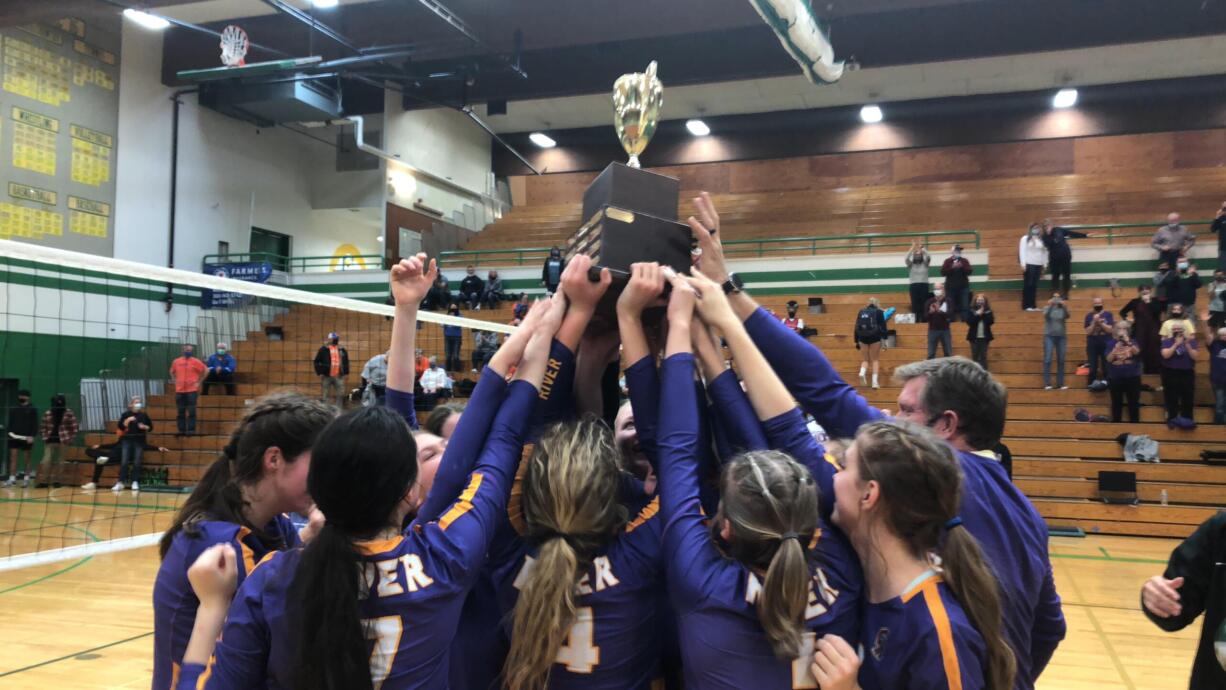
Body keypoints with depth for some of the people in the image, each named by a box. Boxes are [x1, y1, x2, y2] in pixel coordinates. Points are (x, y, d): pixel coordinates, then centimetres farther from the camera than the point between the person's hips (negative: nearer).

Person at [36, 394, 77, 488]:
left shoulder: (69, 413, -1)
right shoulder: (47, 413, 5)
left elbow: (74, 427, 0)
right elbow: (44, 427, 11)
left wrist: (70, 439, -6)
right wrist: (45, 438, 3)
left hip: (63, 440, -2)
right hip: (50, 440, 2)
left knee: (58, 462, 4)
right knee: (46, 461, -5)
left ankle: (56, 481, 11)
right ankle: (44, 481, 0)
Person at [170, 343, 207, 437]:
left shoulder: (195, 362, -2)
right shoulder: (176, 361, 9)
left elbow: (205, 370, -1)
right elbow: (172, 372, 25)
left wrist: (199, 382, -2)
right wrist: (175, 381, 12)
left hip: (192, 390, -4)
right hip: (179, 390, 4)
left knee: (191, 411, -6)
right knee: (180, 412, 7)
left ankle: (191, 429, -4)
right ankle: (181, 430, 13)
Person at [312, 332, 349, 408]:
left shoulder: (342, 350, 12)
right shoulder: (323, 349, -1)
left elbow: (346, 362, 18)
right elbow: (317, 362, -2)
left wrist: (346, 373, 10)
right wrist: (319, 373, -9)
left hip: (339, 376, 4)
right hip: (326, 376, -4)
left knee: (340, 395, 5)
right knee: (325, 395, 2)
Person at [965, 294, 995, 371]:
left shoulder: (988, 311, 5)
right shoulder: (971, 311, 2)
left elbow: (991, 321, -9)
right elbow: (969, 322, -10)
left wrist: (983, 314, -14)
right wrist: (977, 315, -16)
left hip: (985, 337, 0)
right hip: (974, 337, 0)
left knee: (983, 356, 1)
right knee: (975, 356, 3)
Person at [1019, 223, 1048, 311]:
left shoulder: (1041, 240, 12)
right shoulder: (1025, 238, 0)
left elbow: (1044, 252, 15)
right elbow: (1022, 251, -6)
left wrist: (1045, 264, 11)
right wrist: (1023, 264, -13)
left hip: (1038, 265, 4)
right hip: (1029, 264, -4)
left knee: (1034, 285, 6)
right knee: (1028, 285, -3)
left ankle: (1032, 305, 10)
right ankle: (1026, 305, 0)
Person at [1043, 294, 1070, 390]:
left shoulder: (1063, 309, 5)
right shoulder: (1047, 308, 3)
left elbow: (1067, 316, -16)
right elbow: (1046, 315, -18)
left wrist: (1064, 306, -33)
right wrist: (1050, 306, -35)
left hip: (1061, 337, 2)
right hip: (1049, 336, -2)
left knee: (1061, 361, 3)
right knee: (1047, 360, -9)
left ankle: (1060, 383, 8)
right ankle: (1047, 384, -9)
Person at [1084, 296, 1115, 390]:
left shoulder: (1108, 314, 0)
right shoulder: (1089, 316, 1)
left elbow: (1110, 329, -8)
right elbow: (1088, 332, -5)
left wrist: (1100, 322, -17)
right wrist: (1094, 322, -17)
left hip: (1106, 345, 0)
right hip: (1092, 345, 0)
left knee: (1106, 366, 2)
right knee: (1093, 367, 0)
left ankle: (1105, 382, 9)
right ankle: (1092, 383, 5)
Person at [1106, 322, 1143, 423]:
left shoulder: (1132, 341, 2)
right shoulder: (1111, 343, 1)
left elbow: (1137, 352, -17)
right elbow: (1109, 359, -8)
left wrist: (1128, 342, -30)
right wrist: (1116, 348, -22)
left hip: (1132, 377, 0)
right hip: (1115, 378, 0)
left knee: (1134, 403, 6)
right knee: (1117, 403, 7)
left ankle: (1135, 424, 14)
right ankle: (1116, 425, 15)